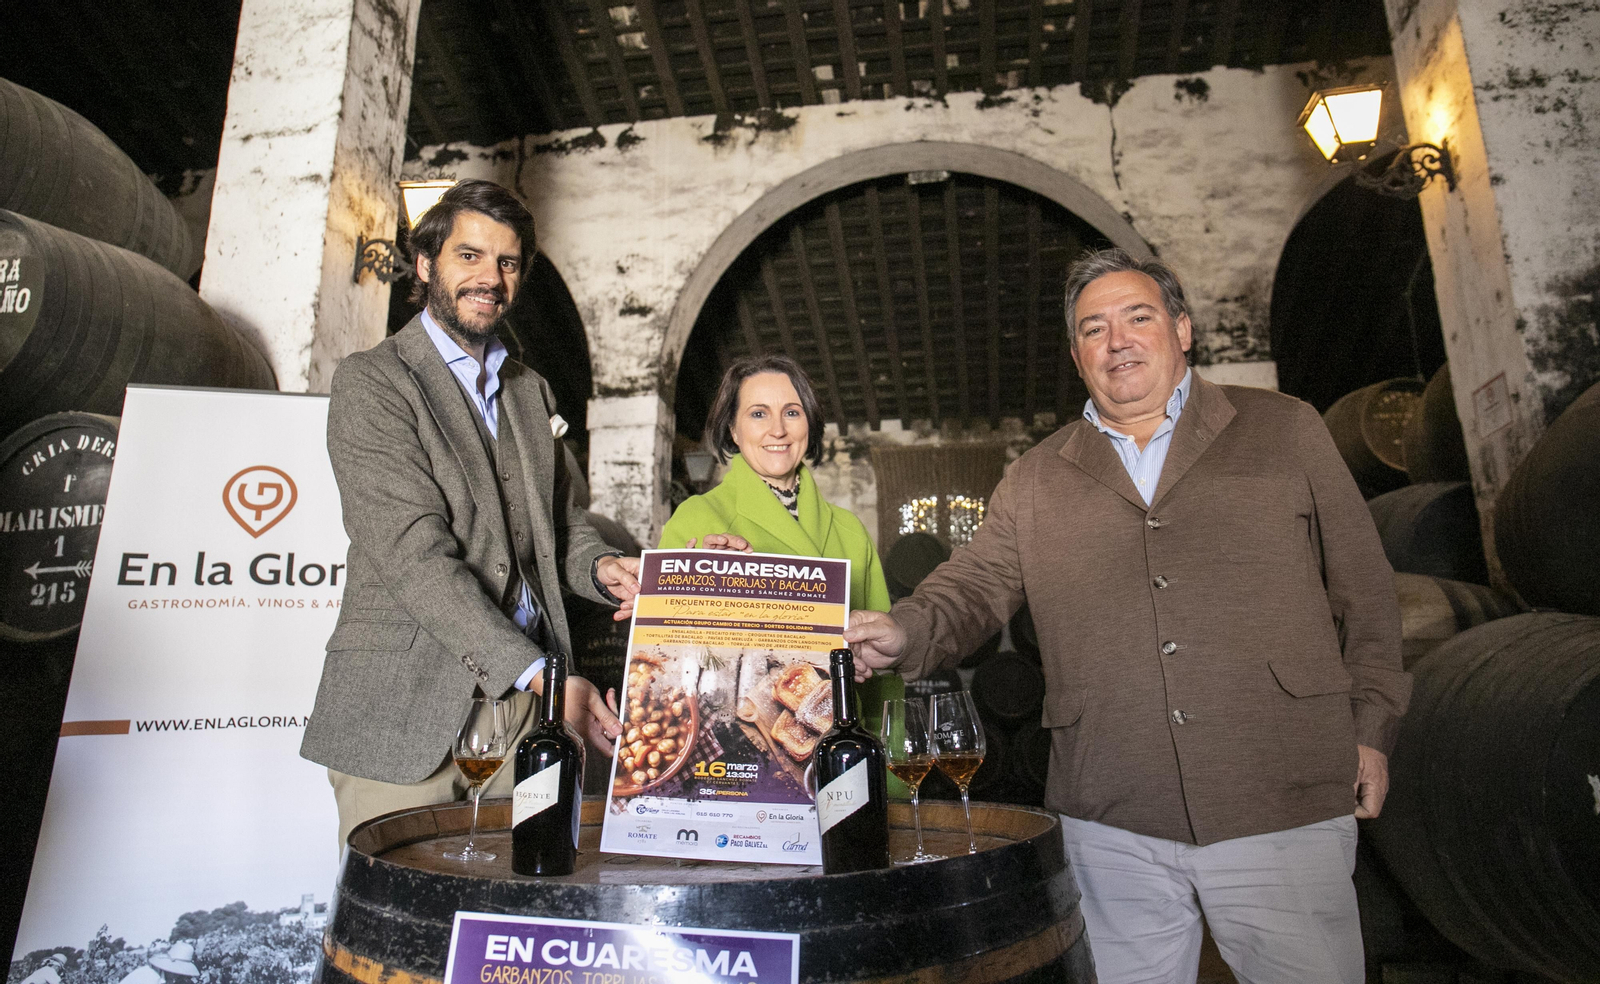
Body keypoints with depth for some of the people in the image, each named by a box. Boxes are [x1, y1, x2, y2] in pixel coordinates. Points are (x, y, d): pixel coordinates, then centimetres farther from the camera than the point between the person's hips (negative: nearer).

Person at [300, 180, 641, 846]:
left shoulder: (531, 391, 18)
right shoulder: (371, 382, -4)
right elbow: (414, 554, -15)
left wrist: (600, 567, -3)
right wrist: (539, 674, -22)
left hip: (528, 712, 6)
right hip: (406, 713, -5)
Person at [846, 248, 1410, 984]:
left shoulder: (1283, 431, 7)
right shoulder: (1035, 480, 9)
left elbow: (1362, 587, 8)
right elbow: (975, 584, 3)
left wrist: (1370, 727, 4)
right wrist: (905, 634, -18)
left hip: (1284, 811, -1)